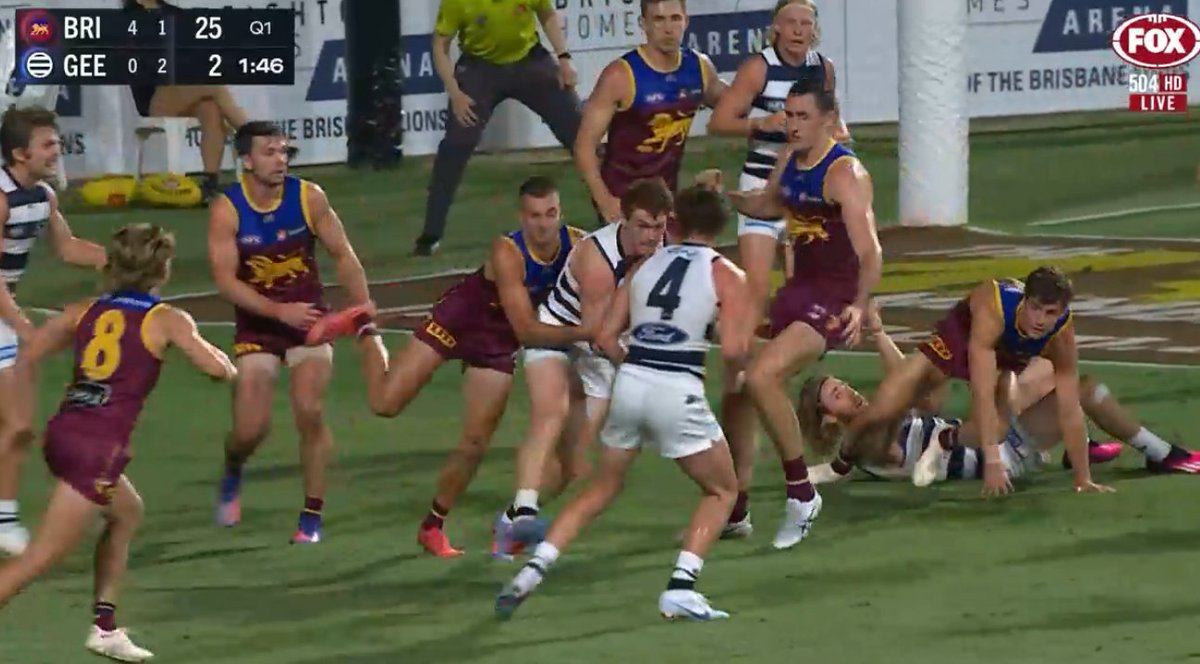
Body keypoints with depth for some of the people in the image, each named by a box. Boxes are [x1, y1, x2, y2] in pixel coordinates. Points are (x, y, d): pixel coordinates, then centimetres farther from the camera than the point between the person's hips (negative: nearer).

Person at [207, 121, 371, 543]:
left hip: (308, 317, 1)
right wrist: (279, 311, -28)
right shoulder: (227, 211, -14)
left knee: (310, 413, -15)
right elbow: (225, 280, -18)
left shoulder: (308, 198, -9)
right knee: (251, 429, -6)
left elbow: (343, 256, 1)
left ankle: (312, 516, -2)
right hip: (257, 323, -1)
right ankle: (232, 473, 31)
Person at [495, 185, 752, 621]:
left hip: (630, 383, 4)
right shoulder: (725, 275, 2)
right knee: (722, 490, 16)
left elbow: (606, 336, 11)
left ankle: (533, 569, 12)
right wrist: (736, 375, 12)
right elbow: (733, 349, -9)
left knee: (603, 487, 24)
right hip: (678, 391, -4)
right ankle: (679, 589, 0)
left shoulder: (646, 266, 14)